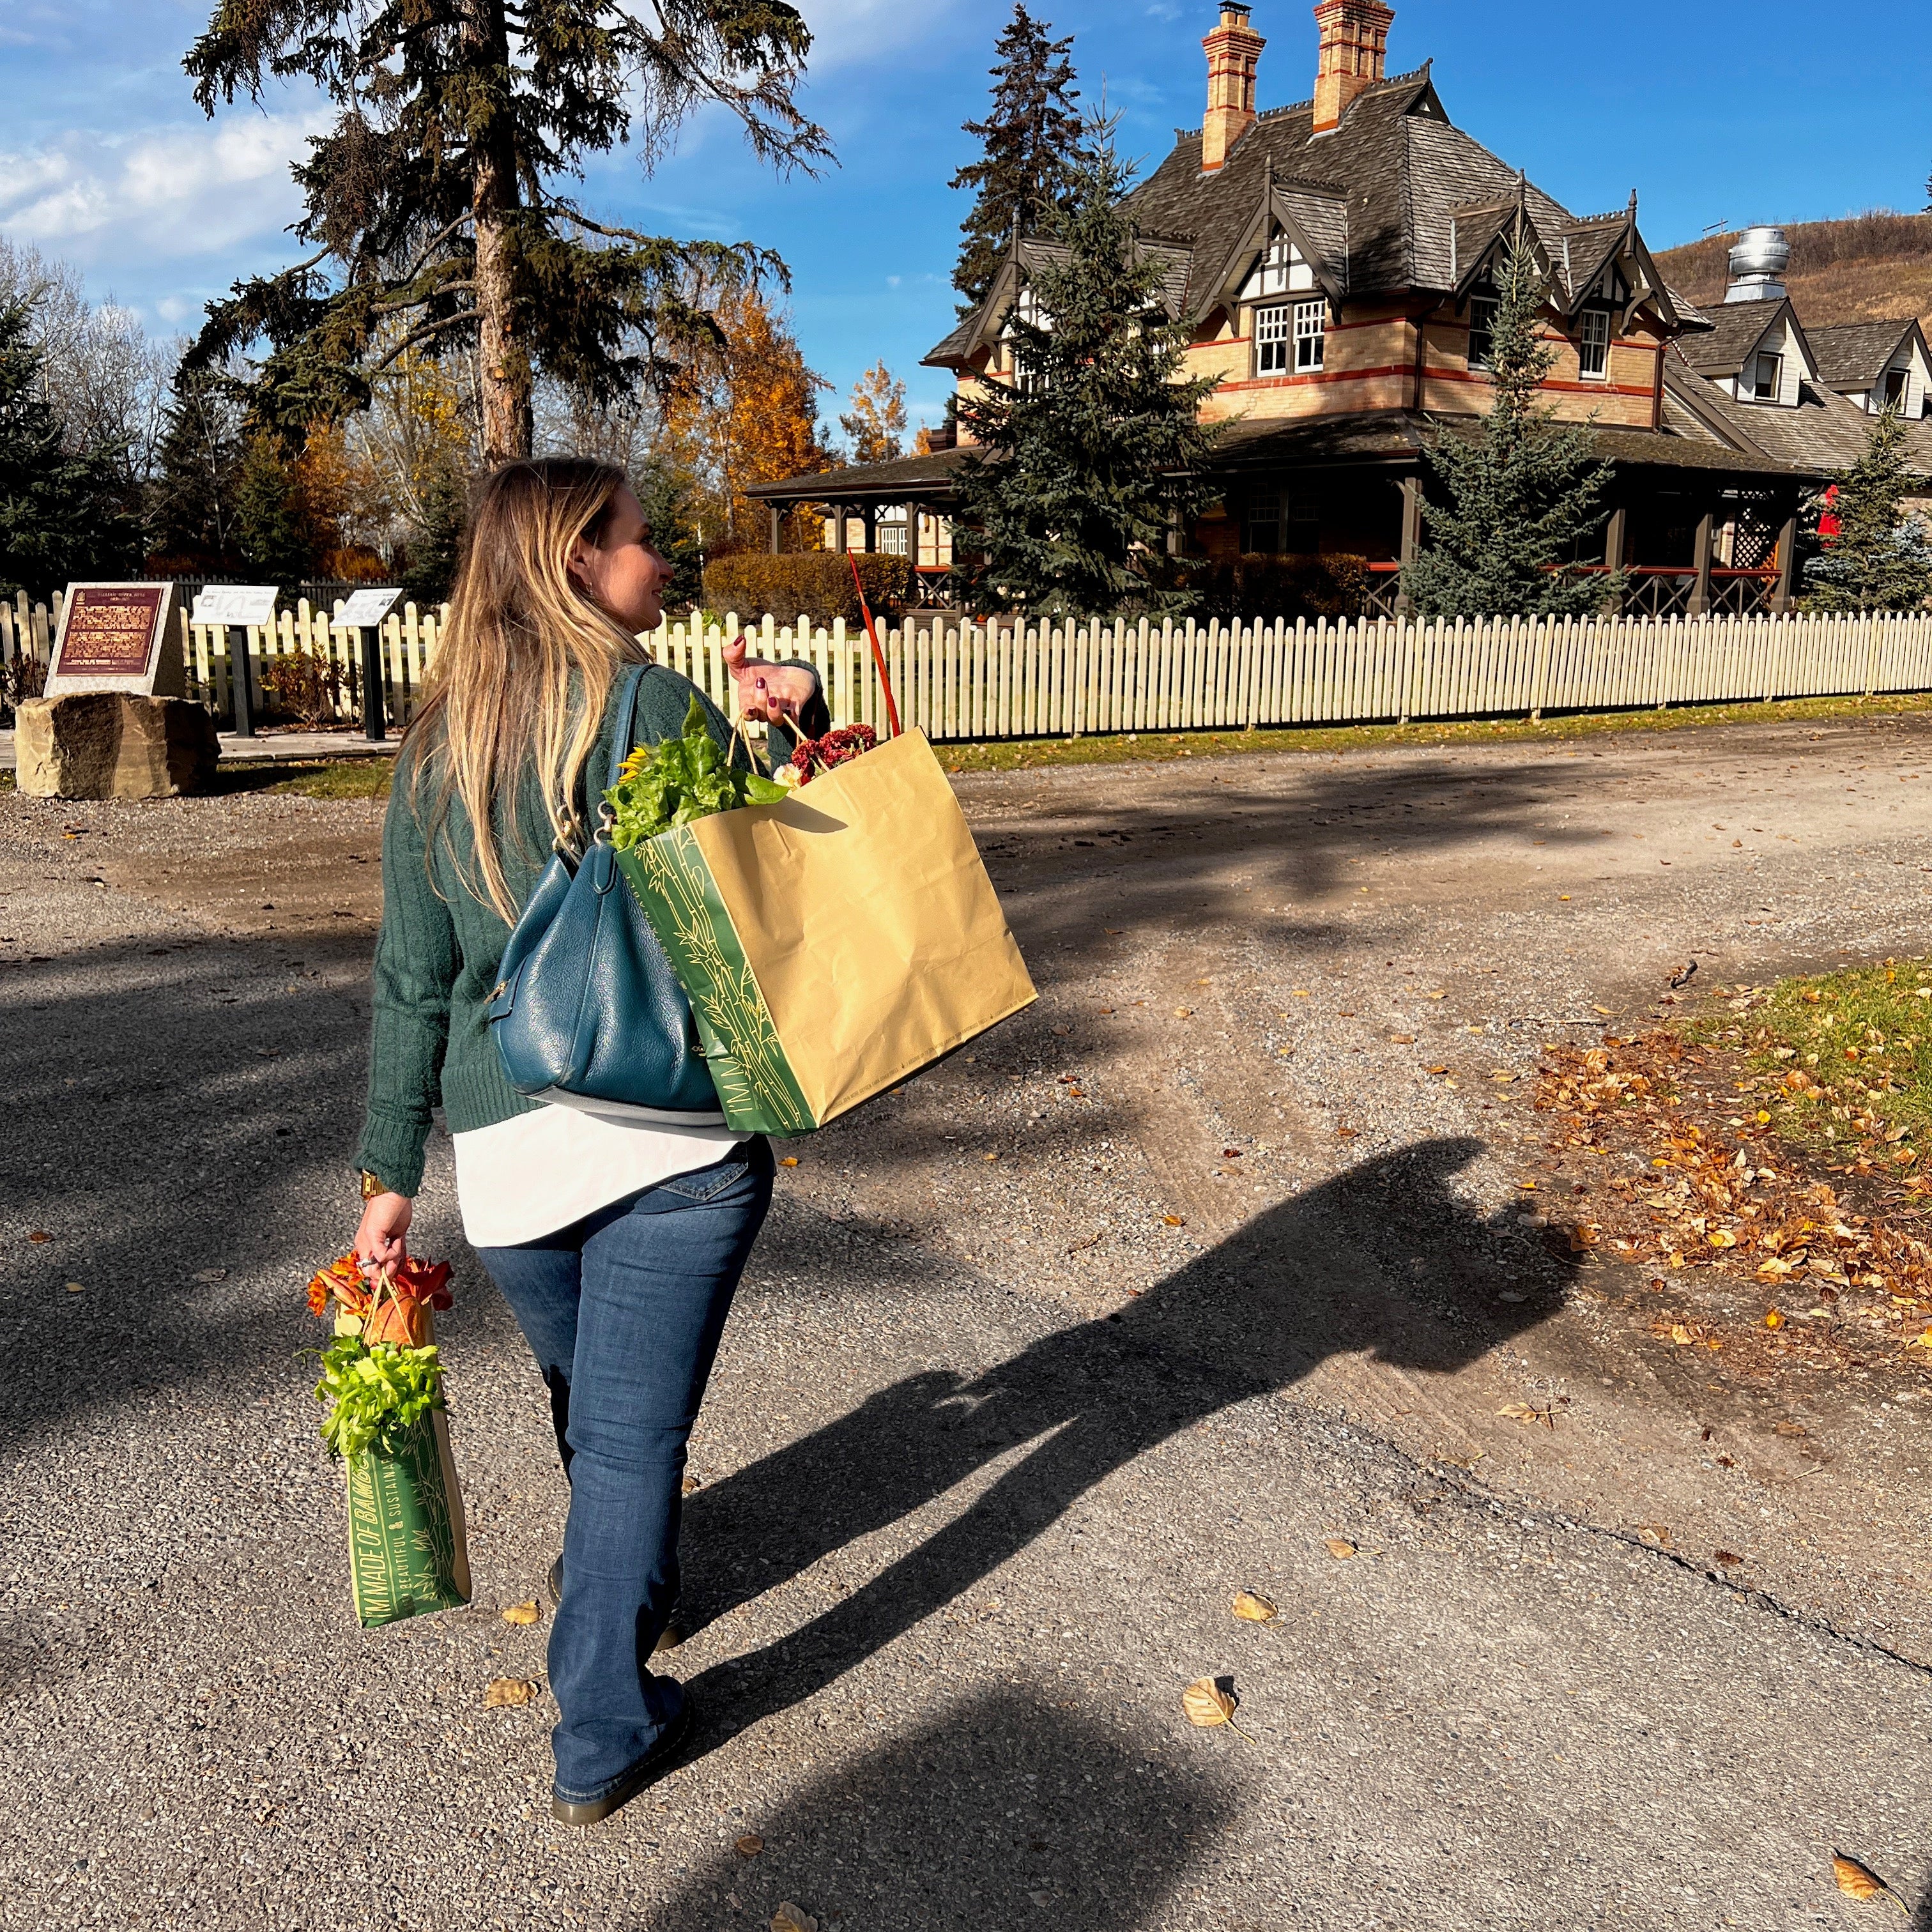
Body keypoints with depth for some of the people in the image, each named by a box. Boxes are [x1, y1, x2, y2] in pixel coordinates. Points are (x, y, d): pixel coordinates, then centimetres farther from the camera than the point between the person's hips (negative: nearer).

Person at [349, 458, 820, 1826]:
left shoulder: (433, 749, 10)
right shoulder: (649, 703, -6)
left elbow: (411, 979, 11)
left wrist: (389, 1172, 15)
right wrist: (791, 724, -7)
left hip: (506, 1149, 5)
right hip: (675, 1129, -5)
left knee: (587, 1406, 26)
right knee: (634, 1431, 6)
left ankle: (622, 1584, 52)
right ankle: (602, 1739, 18)